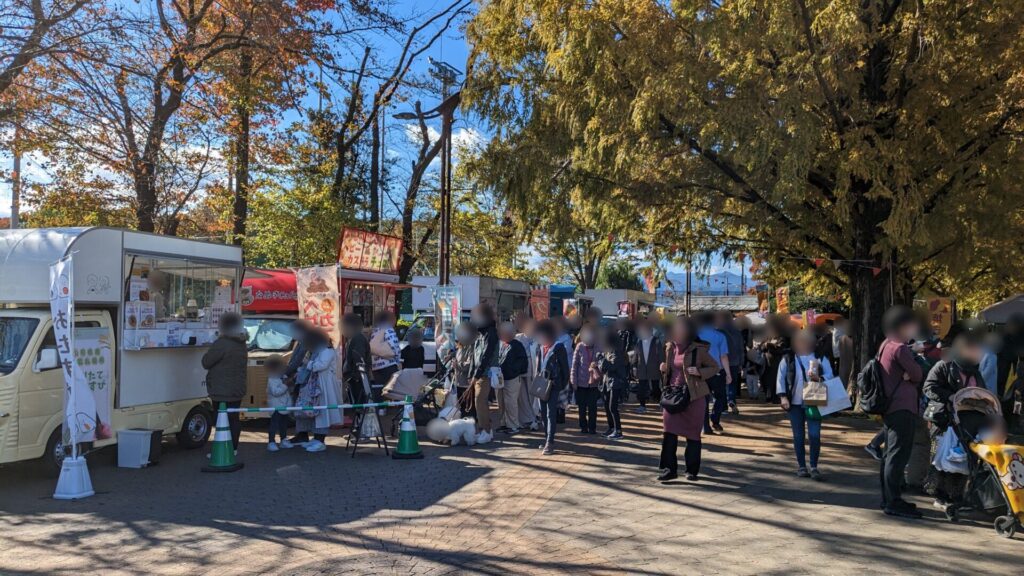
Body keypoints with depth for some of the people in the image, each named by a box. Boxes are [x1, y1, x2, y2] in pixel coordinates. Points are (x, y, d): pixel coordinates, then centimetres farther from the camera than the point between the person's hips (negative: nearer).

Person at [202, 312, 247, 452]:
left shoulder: (221, 344, -19)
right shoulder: (242, 345, 9)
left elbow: (206, 362, -13)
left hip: (222, 392, -8)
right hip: (238, 390, 8)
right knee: (234, 419, 14)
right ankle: (233, 448, 20)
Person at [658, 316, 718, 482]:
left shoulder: (698, 350, -10)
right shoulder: (670, 348, 7)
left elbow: (714, 367, -1)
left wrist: (699, 372, -18)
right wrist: (664, 368, 0)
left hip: (693, 397, -4)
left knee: (693, 434, 6)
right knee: (669, 432, -2)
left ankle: (692, 470, 19)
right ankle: (669, 469, 4)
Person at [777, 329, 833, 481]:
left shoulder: (821, 359, 5)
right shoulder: (788, 359, 4)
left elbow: (829, 377, 2)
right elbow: (781, 378, 4)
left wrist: (818, 378, -19)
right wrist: (783, 397, -6)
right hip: (795, 403, 1)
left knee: (814, 435, -7)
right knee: (798, 436, 7)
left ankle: (814, 467, 5)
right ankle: (801, 466, 18)